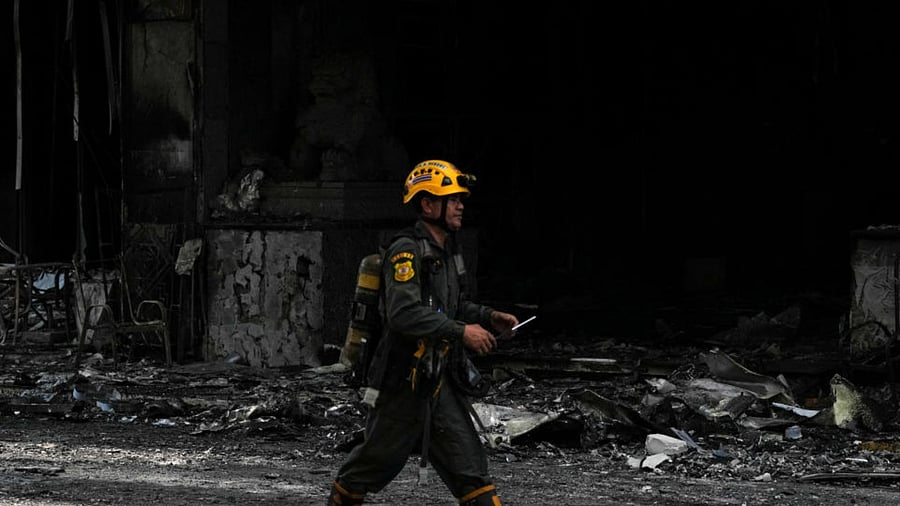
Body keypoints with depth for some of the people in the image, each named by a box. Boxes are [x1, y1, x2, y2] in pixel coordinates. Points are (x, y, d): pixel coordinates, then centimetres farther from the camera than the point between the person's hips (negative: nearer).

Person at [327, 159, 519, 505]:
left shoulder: (447, 251, 13)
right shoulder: (406, 251, -17)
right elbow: (404, 314, -29)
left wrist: (489, 318, 5)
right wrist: (461, 332, -27)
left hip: (437, 379, 8)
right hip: (402, 381, -8)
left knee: (467, 459, 3)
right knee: (379, 457, 6)